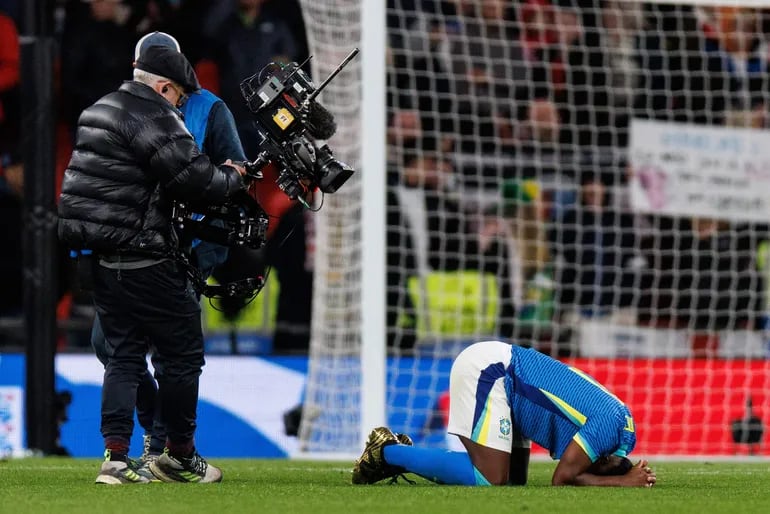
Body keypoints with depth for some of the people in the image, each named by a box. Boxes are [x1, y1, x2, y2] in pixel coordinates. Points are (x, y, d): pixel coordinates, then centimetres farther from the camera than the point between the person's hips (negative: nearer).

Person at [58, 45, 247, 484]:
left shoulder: (102, 110, 16)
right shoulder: (154, 119, -14)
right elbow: (197, 180, -19)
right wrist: (233, 177, 1)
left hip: (102, 261, 9)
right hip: (142, 261, -9)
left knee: (125, 354, 11)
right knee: (183, 352, 4)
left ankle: (116, 457, 1)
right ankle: (180, 456, 13)